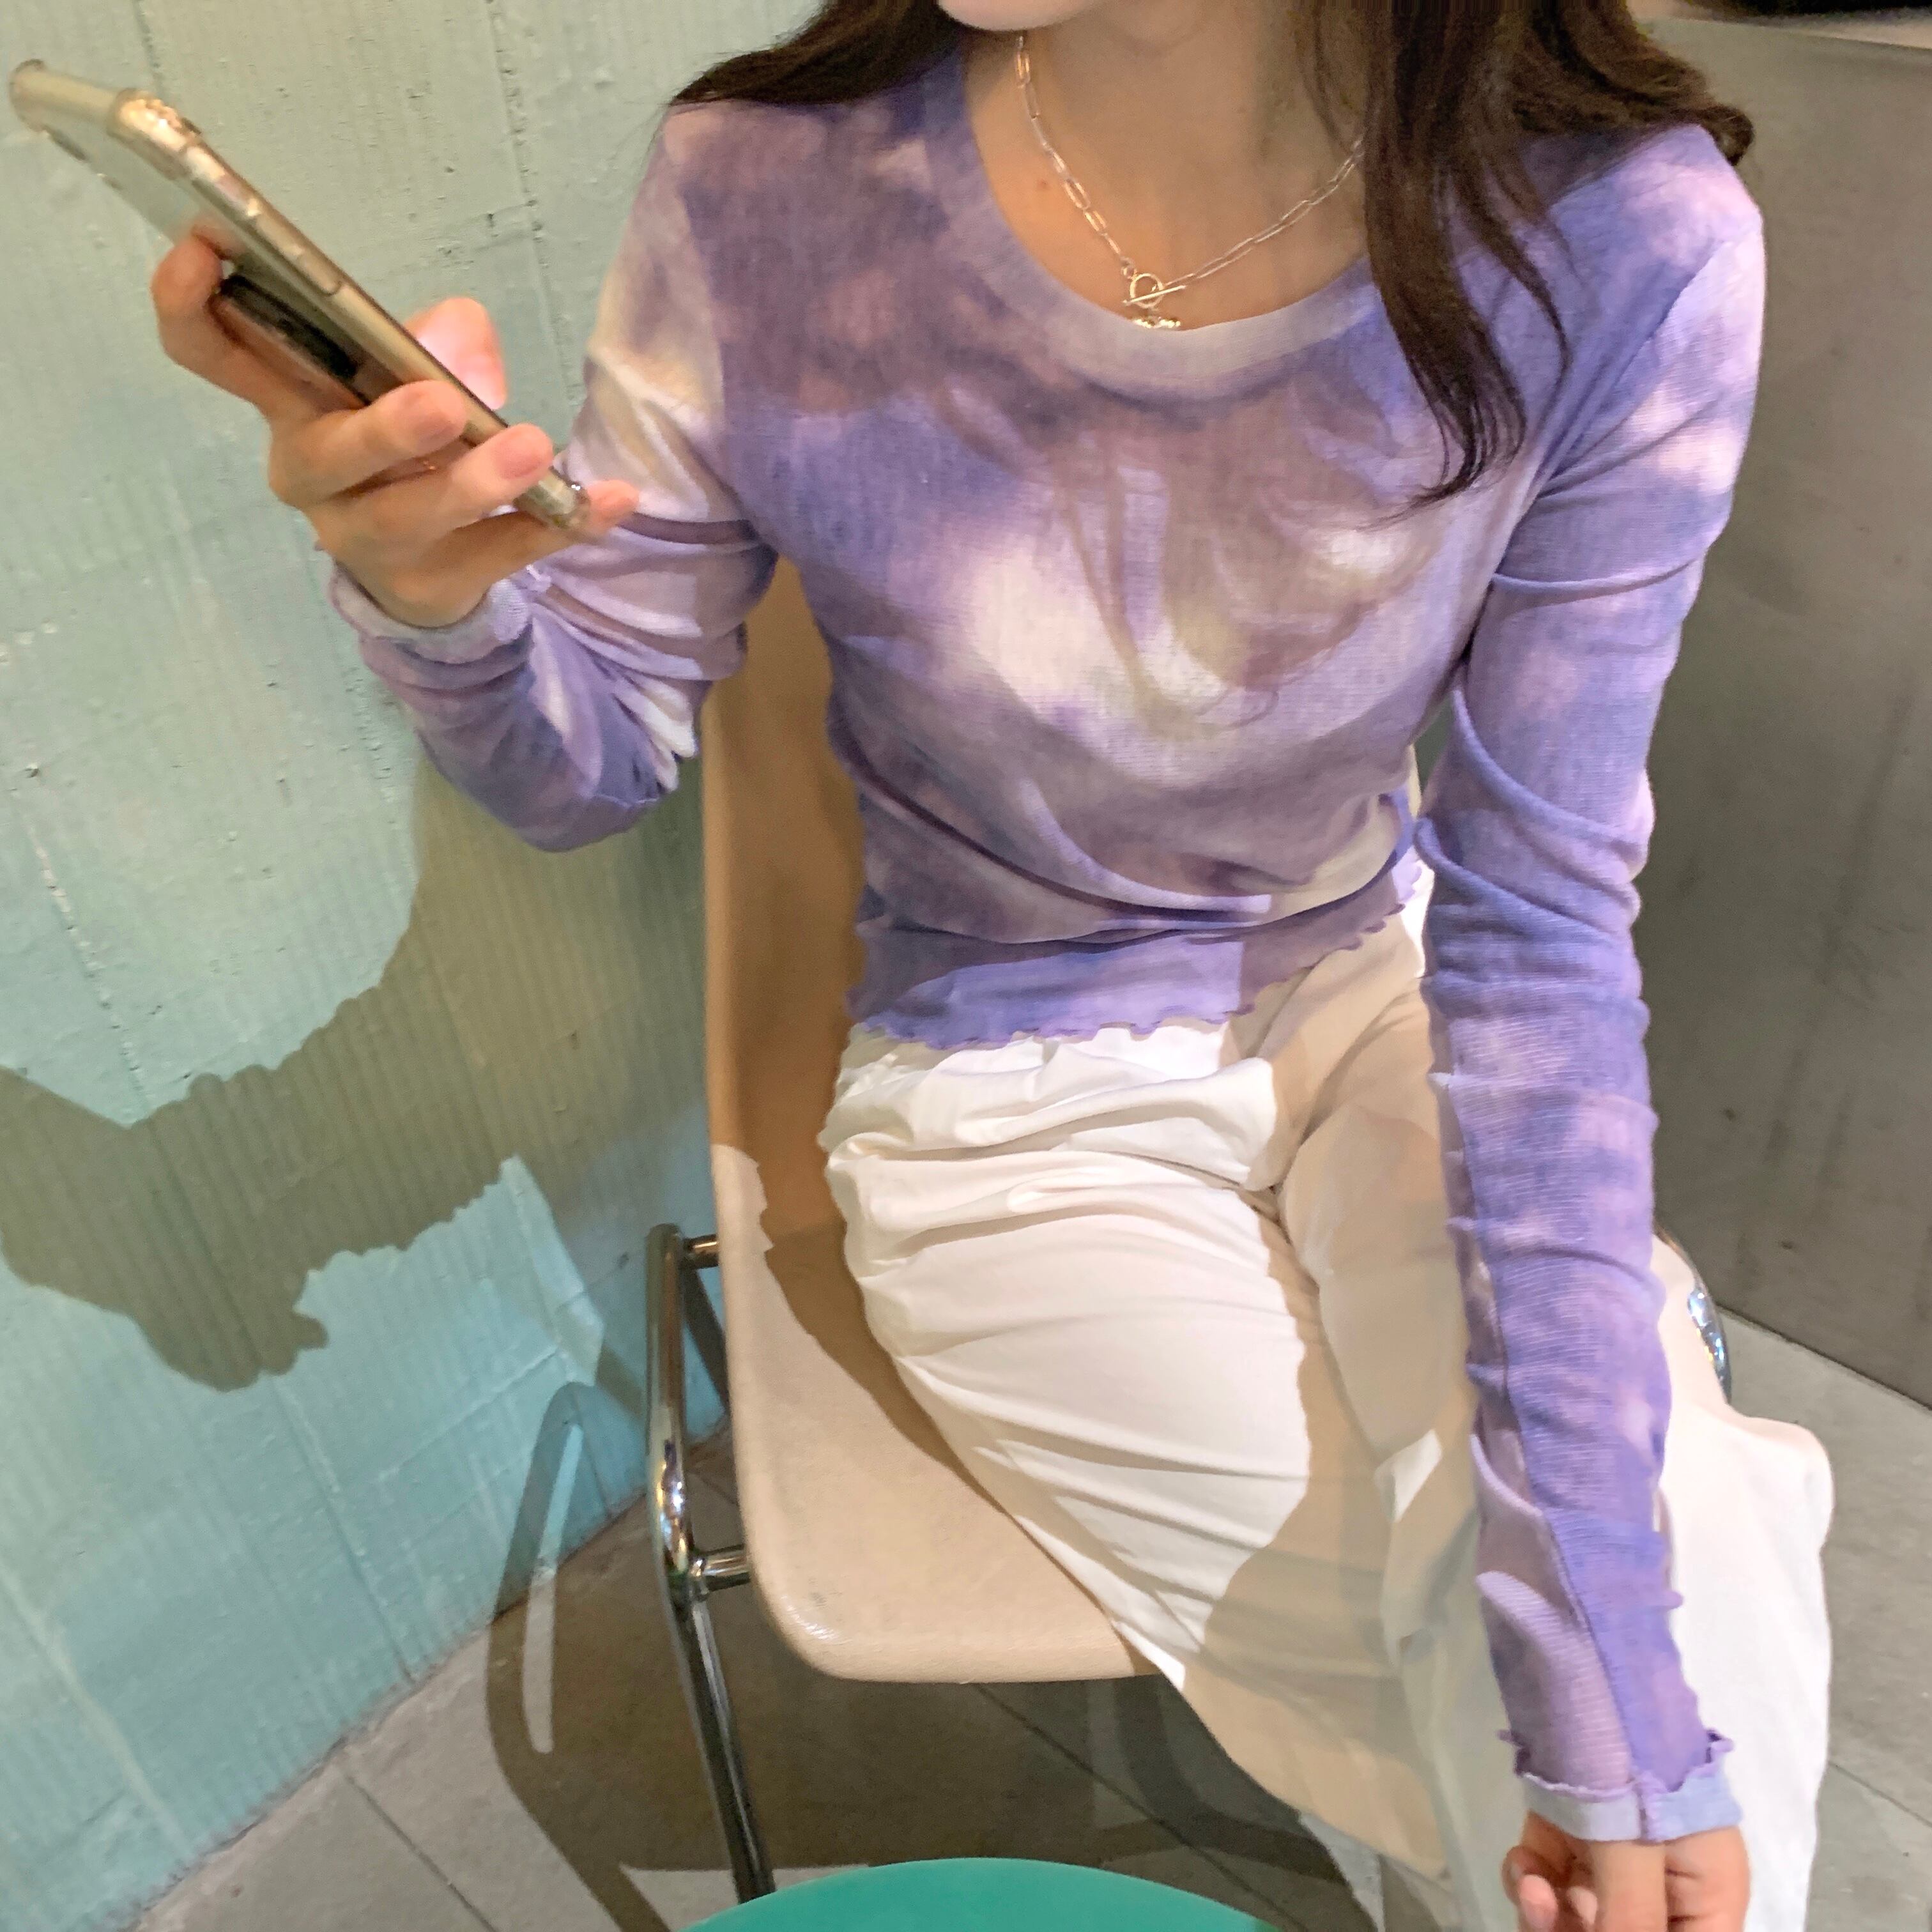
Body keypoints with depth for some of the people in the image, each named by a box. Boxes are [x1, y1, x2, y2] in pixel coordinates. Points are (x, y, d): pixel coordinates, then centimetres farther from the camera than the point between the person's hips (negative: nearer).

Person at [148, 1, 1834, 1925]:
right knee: (1525, 1706, -8)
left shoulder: (1625, 241, -20)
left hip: (1367, 996, 2)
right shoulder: (769, 187, -20)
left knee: (1713, 1673, -16)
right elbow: (591, 759, -7)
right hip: (1017, 1109, -1)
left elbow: (1539, 934, -16)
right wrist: (429, 592, -32)